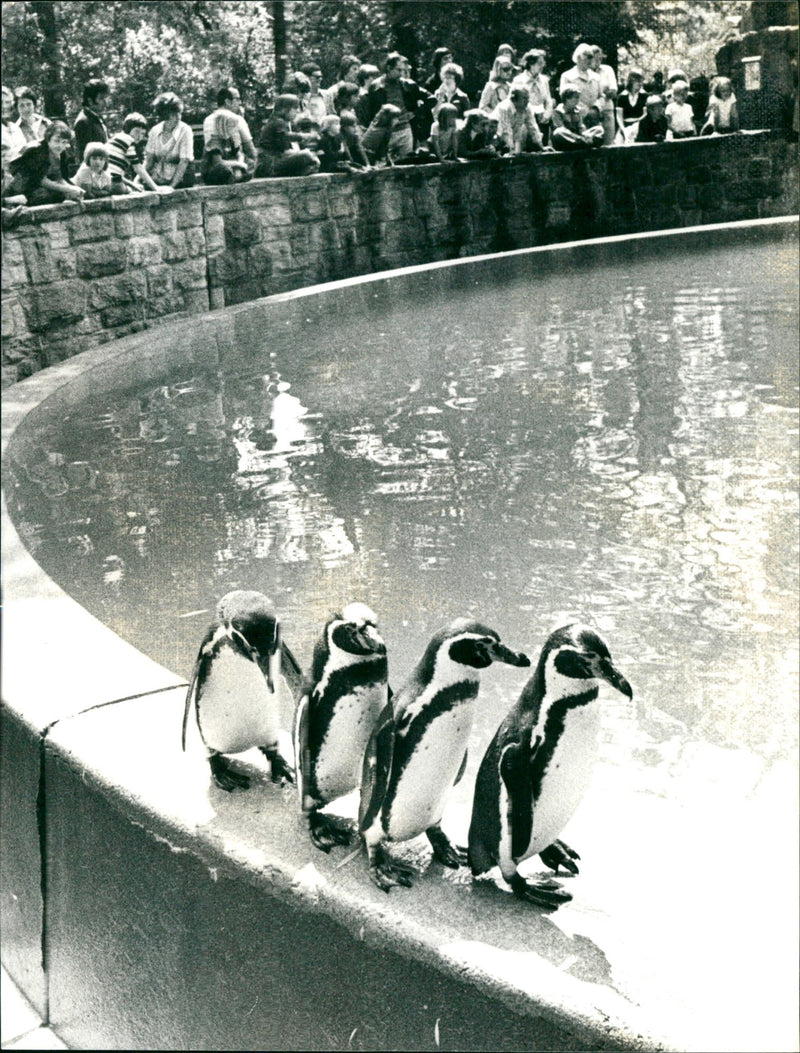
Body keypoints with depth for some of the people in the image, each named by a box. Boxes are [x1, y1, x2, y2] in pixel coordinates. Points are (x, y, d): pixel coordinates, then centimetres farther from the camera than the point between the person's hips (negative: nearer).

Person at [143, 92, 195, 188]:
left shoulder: (185, 131, -9)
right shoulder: (155, 131, 2)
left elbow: (184, 161, -12)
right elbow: (149, 158, 7)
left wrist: (172, 186, -17)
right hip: (157, 180, 4)